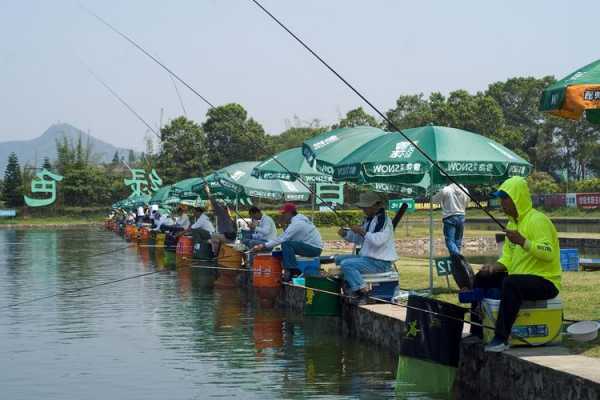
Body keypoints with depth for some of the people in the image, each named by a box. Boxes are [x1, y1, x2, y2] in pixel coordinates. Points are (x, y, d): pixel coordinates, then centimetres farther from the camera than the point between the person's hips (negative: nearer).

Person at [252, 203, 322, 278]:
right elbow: (282, 238, 11)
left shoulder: (297, 223, -19)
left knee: (286, 244, -23)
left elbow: (282, 239, -24)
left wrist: (264, 246, -21)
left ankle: (291, 272, -21)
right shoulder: (296, 221, 13)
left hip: (315, 248, -10)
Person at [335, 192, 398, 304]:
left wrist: (362, 231, -24)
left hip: (380, 261, -11)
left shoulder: (383, 219, -16)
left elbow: (378, 240, -29)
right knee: (338, 259, 16)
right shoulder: (368, 219, 15)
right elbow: (358, 239, 23)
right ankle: (353, 290, 8)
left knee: (346, 264, -27)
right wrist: (345, 234, 5)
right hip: (366, 256, 11)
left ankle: (363, 292, -21)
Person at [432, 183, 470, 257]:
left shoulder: (445, 190, -11)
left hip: (449, 218, -5)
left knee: (450, 241, -8)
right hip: (461, 217, 5)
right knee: (458, 240, 13)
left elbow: (434, 199, 2)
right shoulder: (465, 190, 4)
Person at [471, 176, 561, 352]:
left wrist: (523, 242, -36)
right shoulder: (513, 222, 14)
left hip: (546, 281, -10)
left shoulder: (537, 220, -15)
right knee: (482, 278, 9)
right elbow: (508, 258, 16)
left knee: (511, 283, -36)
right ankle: (477, 333, 11)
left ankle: (502, 338, -33)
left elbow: (549, 253, -27)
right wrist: (494, 267, -3)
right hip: (520, 277, 10)